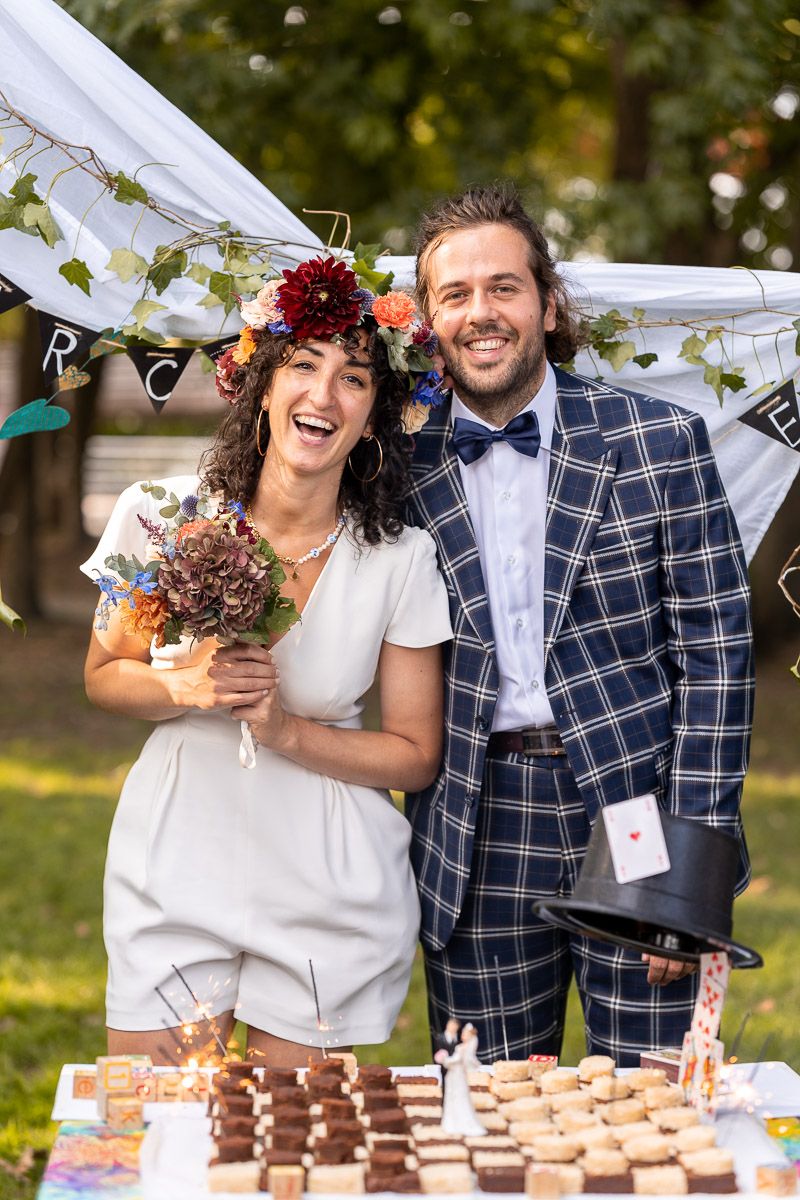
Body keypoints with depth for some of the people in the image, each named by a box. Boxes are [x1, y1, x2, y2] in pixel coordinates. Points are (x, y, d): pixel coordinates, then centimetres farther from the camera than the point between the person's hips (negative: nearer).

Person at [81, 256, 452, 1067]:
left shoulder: (399, 559, -9)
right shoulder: (162, 516, -7)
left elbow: (417, 756, -2)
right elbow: (104, 674, 8)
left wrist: (286, 730, -15)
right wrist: (186, 688, -13)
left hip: (326, 894, -1)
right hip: (174, 871, 1)